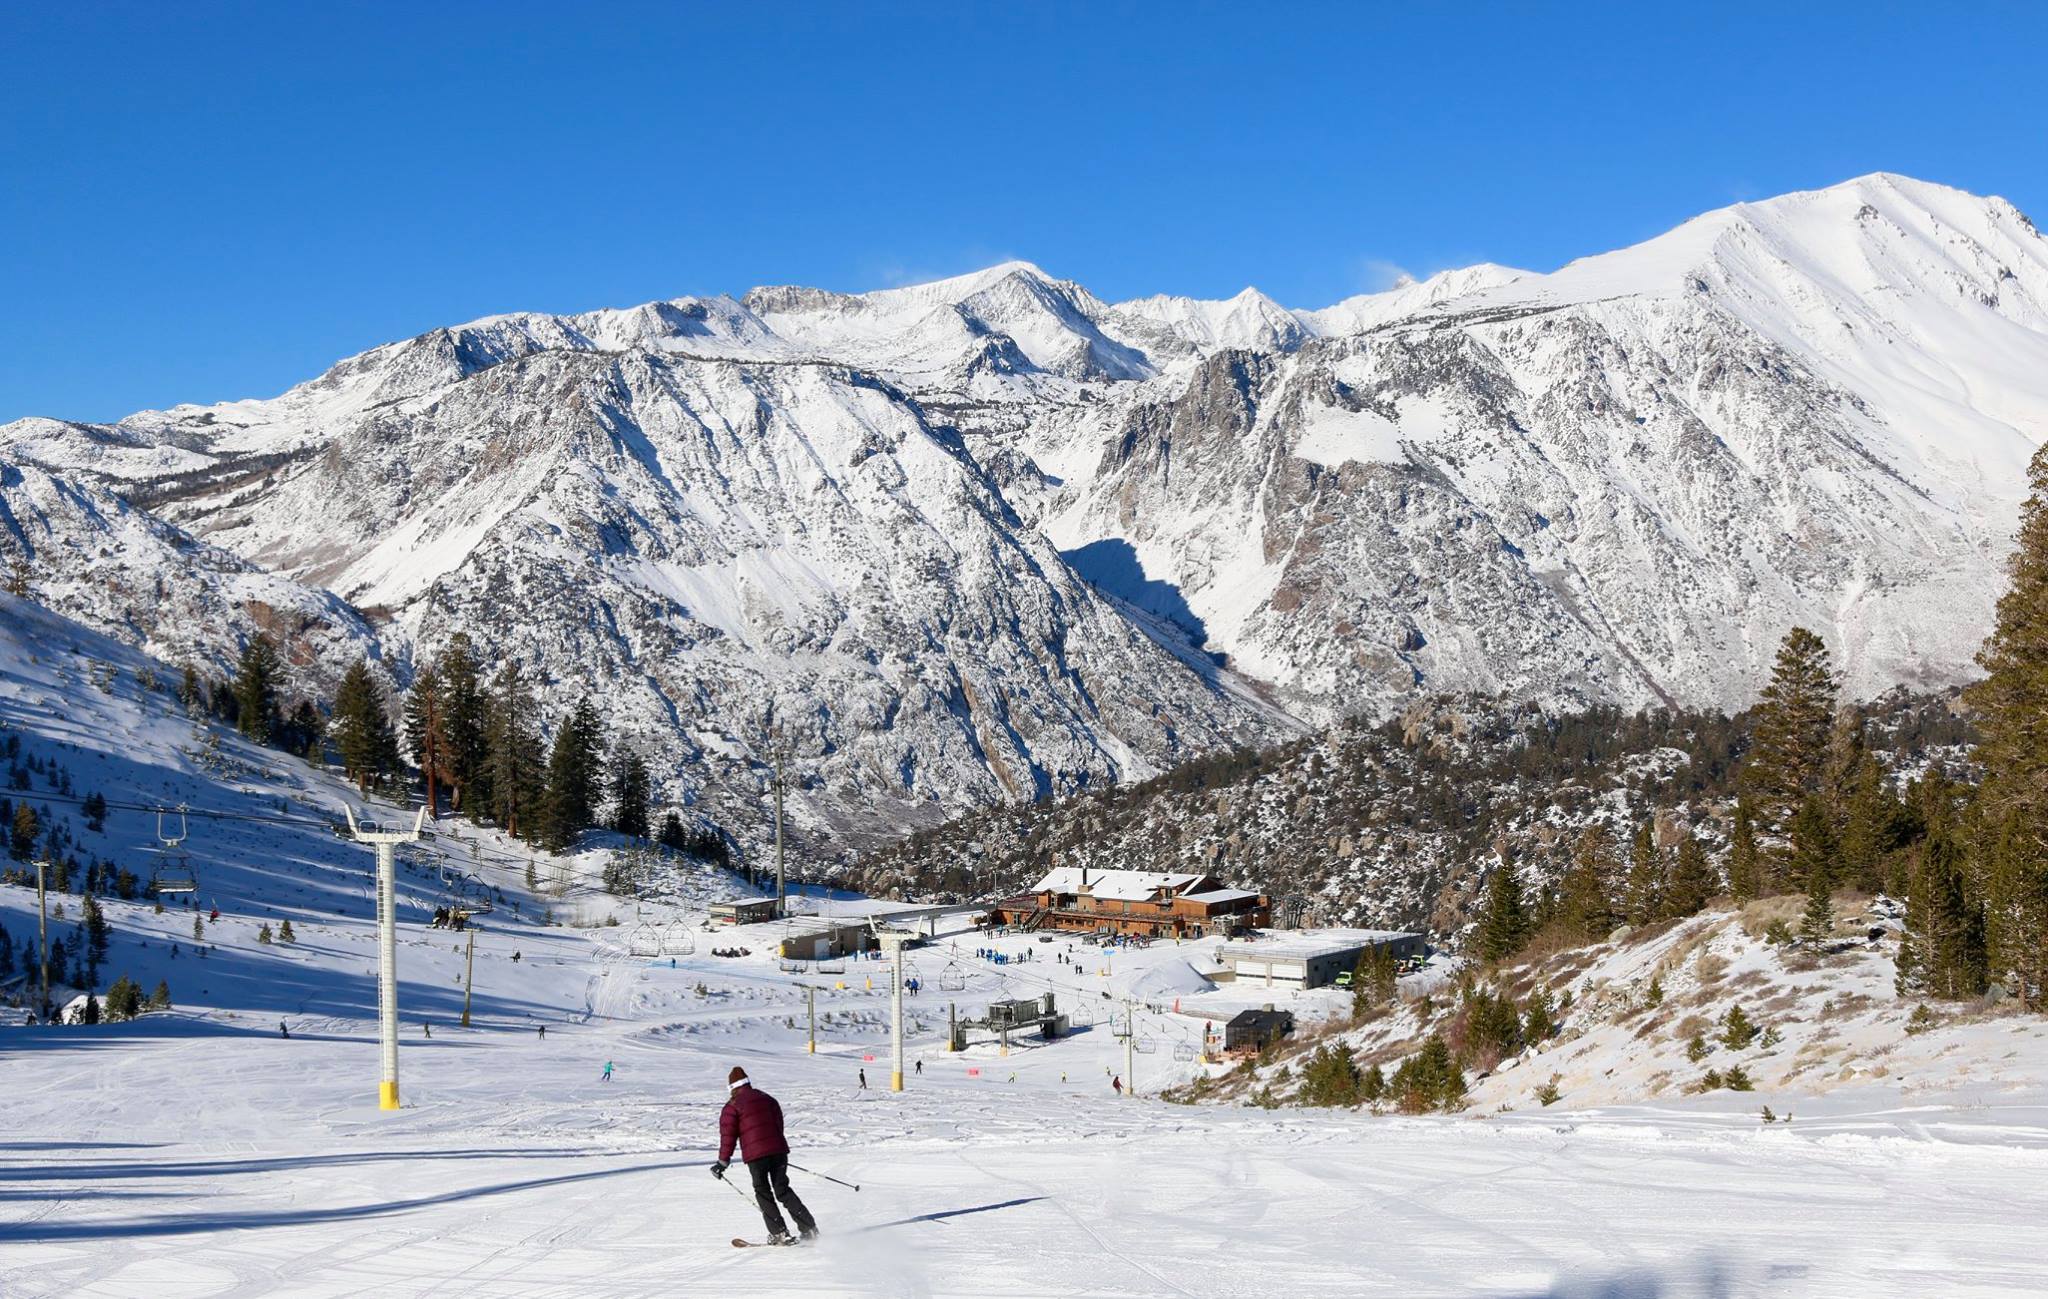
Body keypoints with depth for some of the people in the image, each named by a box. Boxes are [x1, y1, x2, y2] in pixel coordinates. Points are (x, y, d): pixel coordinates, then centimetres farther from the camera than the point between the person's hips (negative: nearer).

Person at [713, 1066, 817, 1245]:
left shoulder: (733, 1106, -1)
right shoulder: (767, 1098, 17)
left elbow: (728, 1136, -4)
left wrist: (723, 1162, 1)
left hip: (755, 1155, -5)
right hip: (778, 1149, 5)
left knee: (763, 1193, 9)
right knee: (783, 1189, 12)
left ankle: (780, 1233, 1)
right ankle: (809, 1228, 3)